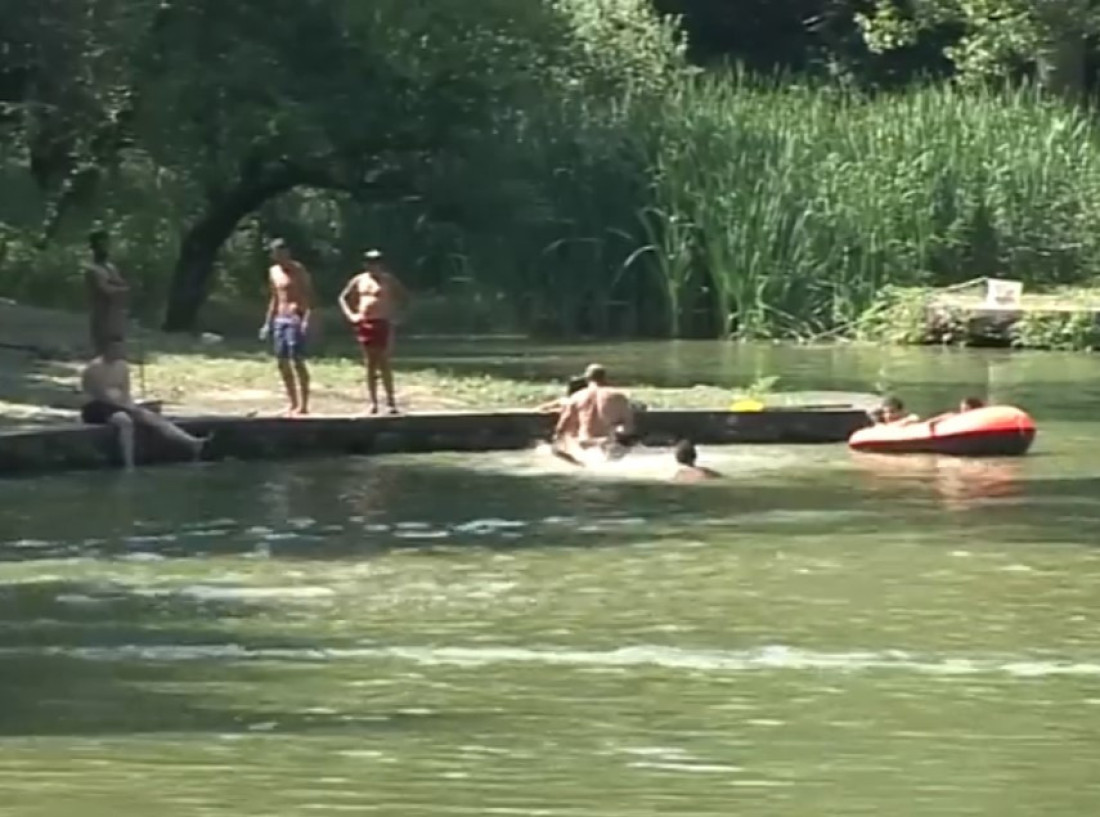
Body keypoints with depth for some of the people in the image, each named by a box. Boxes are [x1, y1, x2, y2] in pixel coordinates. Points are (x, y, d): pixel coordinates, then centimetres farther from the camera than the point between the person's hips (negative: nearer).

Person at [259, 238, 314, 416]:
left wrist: (306, 320, -24)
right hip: (279, 319, 8)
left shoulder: (299, 271, -7)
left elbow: (309, 296, -12)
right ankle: (292, 403, 13)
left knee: (297, 361, -13)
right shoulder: (273, 272, 14)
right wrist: (268, 323, 17)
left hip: (296, 319, -8)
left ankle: (303, 405, -12)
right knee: (283, 363, 5)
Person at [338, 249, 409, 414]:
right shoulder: (359, 280, 9)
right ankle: (373, 402, 7)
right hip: (364, 324, 4)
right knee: (370, 364, 5)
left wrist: (394, 311, -9)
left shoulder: (388, 280, -2)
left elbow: (404, 296, -1)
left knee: (383, 363, -6)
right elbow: (344, 297, 17)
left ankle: (390, 400, -3)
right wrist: (350, 314, 4)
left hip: (382, 324, -4)